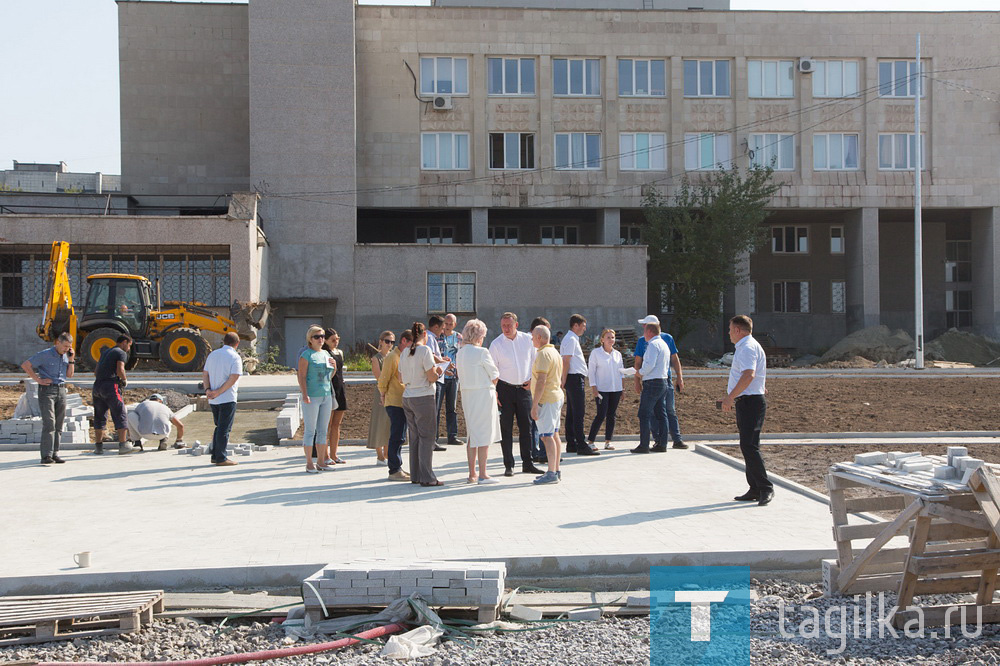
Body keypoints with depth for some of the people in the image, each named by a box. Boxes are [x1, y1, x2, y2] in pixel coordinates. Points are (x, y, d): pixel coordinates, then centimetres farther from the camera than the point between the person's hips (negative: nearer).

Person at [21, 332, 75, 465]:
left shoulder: (66, 356, 12)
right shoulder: (45, 355, -8)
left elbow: (69, 375, 14)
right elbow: (25, 365, -8)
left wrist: (71, 360, 2)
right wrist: (39, 380, -10)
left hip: (61, 391, 6)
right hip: (47, 390, -6)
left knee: (58, 424, 5)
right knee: (49, 423, -14)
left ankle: (55, 454, 10)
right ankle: (46, 456, -17)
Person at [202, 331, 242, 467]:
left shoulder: (213, 355, 12)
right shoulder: (235, 357, -9)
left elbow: (205, 374, 8)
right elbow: (233, 378, -18)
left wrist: (208, 390, -4)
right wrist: (218, 392, -15)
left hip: (213, 400, 7)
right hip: (228, 398, -7)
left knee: (219, 427, 17)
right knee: (224, 429, -2)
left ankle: (215, 455, 17)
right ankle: (221, 458, -1)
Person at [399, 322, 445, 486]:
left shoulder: (405, 353, 10)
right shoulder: (425, 350, -11)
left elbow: (401, 378, 14)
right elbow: (432, 377, -14)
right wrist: (438, 371, 7)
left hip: (407, 397, 7)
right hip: (423, 397, -7)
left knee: (414, 437, 11)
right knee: (427, 437, -3)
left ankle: (415, 475, 14)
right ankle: (426, 478, -5)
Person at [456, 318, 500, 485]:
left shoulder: (460, 353, 7)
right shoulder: (481, 352, -15)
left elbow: (461, 377, 10)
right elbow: (495, 375, -9)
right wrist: (492, 386, 10)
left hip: (467, 395, 7)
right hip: (484, 394, -7)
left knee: (472, 435, 14)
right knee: (484, 435, -1)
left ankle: (472, 474, 17)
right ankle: (482, 475, 1)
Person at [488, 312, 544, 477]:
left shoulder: (527, 339, 1)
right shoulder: (496, 344, -5)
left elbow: (535, 360, 13)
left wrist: (531, 380, 2)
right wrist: (493, 393, -10)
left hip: (524, 388, 2)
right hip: (504, 388, -2)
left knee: (526, 426, 4)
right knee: (506, 428, -1)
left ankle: (527, 463, 12)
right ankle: (508, 465, 5)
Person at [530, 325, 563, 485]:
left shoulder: (543, 354, -16)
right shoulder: (555, 352, 17)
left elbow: (541, 381, -22)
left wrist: (534, 405, -21)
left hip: (546, 400, -10)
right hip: (556, 396, 10)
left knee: (547, 436, -10)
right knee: (554, 435, 13)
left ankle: (552, 474, -12)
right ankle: (556, 471, 17)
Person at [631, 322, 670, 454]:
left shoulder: (653, 345, -13)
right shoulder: (663, 344, 18)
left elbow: (650, 364, -24)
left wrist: (641, 372, -7)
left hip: (652, 383, -10)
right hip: (663, 381, 10)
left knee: (644, 414, -7)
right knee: (660, 414, 10)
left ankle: (644, 445, -9)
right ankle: (662, 444, 11)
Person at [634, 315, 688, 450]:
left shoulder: (667, 338, 4)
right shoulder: (642, 341, 4)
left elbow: (675, 359, 9)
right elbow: (638, 363, 6)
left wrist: (679, 378, 6)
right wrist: (637, 382, 1)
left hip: (666, 379, 0)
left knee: (670, 411, 1)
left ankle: (677, 440, 5)